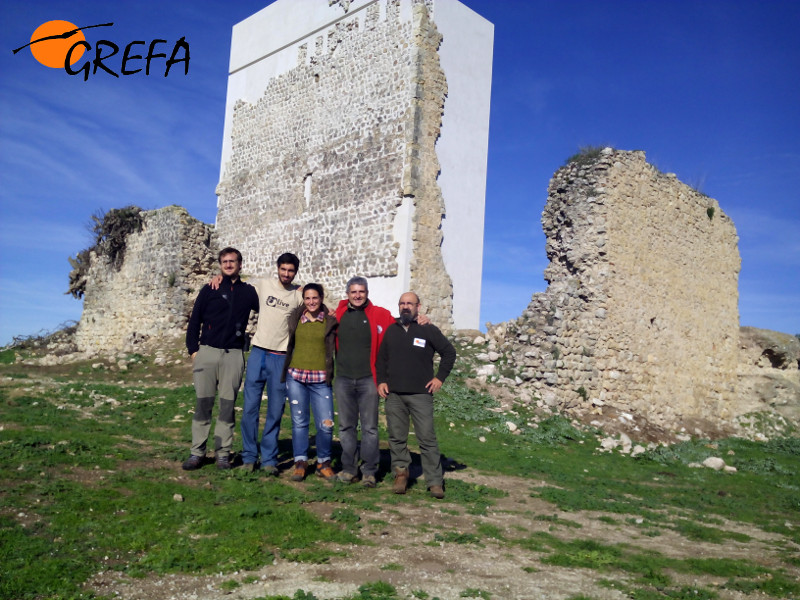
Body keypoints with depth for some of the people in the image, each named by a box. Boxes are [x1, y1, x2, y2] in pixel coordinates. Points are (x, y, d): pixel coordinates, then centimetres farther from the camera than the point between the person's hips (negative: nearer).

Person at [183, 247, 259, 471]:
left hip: (234, 355, 1)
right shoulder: (209, 290, 9)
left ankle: (223, 453, 9)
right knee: (203, 404, -1)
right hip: (207, 352, 0)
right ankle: (197, 452, 7)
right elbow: (194, 321, 10)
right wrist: (193, 350, 1)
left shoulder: (249, 292, 11)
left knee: (228, 405, 2)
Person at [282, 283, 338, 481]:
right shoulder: (295, 318, 8)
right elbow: (288, 345, 17)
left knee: (326, 424, -4)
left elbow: (338, 347, 7)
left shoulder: (331, 320, 4)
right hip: (296, 376, 2)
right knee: (299, 421, 5)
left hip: (320, 379, -1)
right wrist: (285, 371, 11)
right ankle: (300, 462, 17)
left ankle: (323, 463, 15)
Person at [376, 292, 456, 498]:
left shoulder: (428, 330, 1)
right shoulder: (391, 331, 13)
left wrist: (440, 377, 0)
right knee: (397, 438, 6)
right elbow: (381, 358, 19)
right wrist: (381, 381, 6)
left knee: (427, 438, -4)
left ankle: (435, 481, 0)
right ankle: (400, 473, 19)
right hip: (393, 394, 4)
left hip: (421, 394, -4)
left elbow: (449, 353, 6)